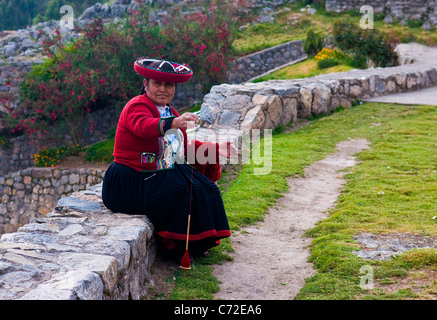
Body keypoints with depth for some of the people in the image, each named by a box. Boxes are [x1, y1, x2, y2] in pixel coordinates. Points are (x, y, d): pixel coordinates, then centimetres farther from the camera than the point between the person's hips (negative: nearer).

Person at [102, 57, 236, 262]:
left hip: (164, 174, 9)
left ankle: (195, 243, 7)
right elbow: (143, 126, -37)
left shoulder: (170, 113, 16)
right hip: (133, 181, -9)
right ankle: (176, 246, -10)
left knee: (203, 188, -3)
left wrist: (216, 149, 11)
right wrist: (173, 123, -54)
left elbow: (186, 147, 21)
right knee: (181, 193, -25)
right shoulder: (137, 106, -12)